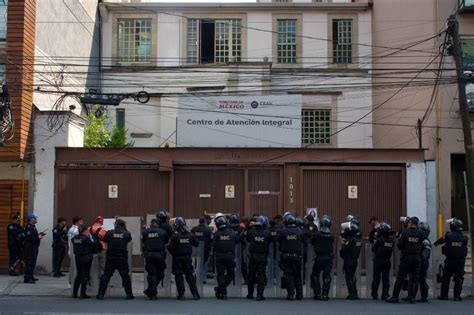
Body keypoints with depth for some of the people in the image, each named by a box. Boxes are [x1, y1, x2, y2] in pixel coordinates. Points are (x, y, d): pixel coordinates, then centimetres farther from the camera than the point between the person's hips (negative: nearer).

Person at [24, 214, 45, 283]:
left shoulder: (33, 226, 16)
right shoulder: (29, 227, -17)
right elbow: (29, 237, -25)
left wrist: (38, 235, 11)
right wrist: (38, 237, -21)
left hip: (34, 246, 11)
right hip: (31, 246, -11)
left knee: (32, 262, 16)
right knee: (30, 262, -10)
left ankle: (30, 277, 25)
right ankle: (27, 278, -10)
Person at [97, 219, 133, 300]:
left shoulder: (109, 233, -3)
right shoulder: (127, 234, -2)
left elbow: (104, 240, 8)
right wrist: (125, 229, 22)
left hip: (110, 258, 0)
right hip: (122, 259, 0)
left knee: (106, 275, 5)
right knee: (125, 276, 9)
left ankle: (101, 294, 2)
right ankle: (129, 294, 10)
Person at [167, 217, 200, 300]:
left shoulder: (174, 236, -14)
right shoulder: (190, 235, -2)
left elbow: (170, 247, -13)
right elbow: (196, 244, 8)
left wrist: (173, 253, 8)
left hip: (177, 259, -3)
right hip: (188, 258, 3)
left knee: (179, 276, 5)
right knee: (190, 276, 11)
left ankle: (181, 294, 1)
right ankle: (195, 294, 8)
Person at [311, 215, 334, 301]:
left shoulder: (316, 234, -12)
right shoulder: (331, 235, -6)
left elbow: (312, 243, 4)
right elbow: (332, 246, 6)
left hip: (319, 258, -1)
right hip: (329, 258, 1)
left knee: (315, 276, 14)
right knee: (327, 277, 7)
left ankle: (317, 294, 10)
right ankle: (325, 295, 2)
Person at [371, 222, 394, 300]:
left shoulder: (379, 240, -16)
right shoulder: (391, 241, -2)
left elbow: (373, 249, -8)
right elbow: (391, 250, 6)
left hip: (378, 261, -3)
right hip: (387, 261, 3)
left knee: (376, 278, 8)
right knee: (386, 278, 6)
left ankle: (374, 295, 11)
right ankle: (385, 295, 4)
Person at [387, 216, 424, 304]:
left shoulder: (404, 232, -7)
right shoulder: (420, 233, -1)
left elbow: (400, 245, -8)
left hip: (406, 258, -2)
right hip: (416, 258, 2)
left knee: (400, 278, 4)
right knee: (413, 278, 10)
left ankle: (395, 297, 7)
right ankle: (411, 297, 7)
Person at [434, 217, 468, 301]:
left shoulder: (448, 236, -9)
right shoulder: (464, 237, -6)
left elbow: (441, 240, 8)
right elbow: (465, 248, 2)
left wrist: (435, 243, 28)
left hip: (450, 260, -1)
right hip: (461, 261, 1)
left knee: (446, 278, 9)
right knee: (459, 278, 8)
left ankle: (444, 295, 13)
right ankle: (457, 296, 5)